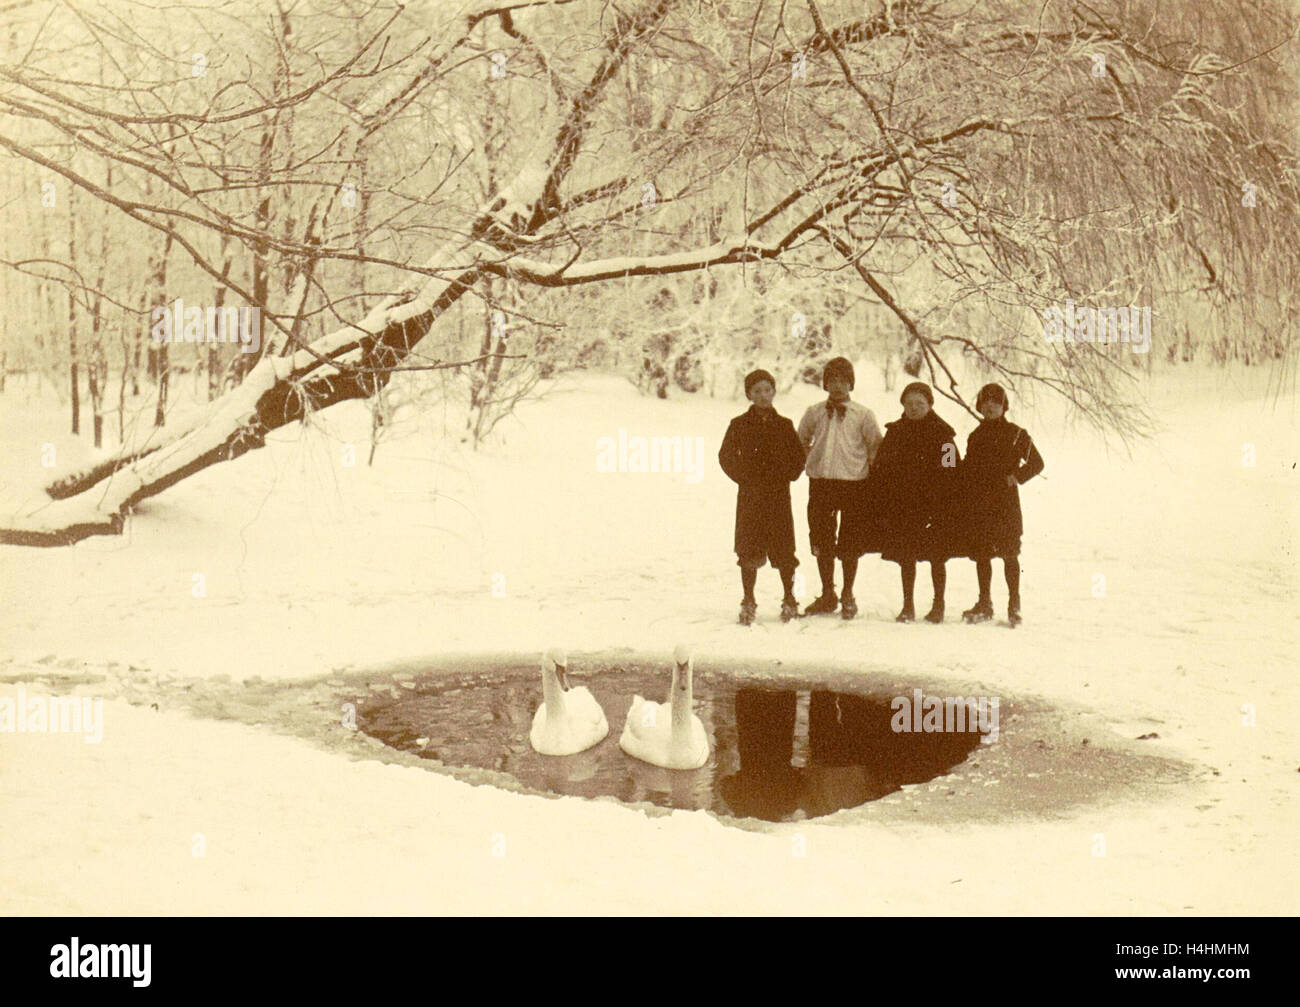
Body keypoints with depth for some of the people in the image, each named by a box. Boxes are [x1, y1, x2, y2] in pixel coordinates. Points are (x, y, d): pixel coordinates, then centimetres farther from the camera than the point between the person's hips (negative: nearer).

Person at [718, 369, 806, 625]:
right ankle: (748, 602, 11)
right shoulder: (740, 425, 3)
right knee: (749, 550, 0)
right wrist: (743, 477, -4)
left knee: (783, 550, 0)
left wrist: (786, 477, -2)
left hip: (779, 496, 0)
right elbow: (726, 457, 5)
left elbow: (798, 457, 10)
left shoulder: (784, 426, 5)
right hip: (750, 497, 0)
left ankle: (789, 600, 13)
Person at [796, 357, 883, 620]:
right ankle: (827, 596, 20)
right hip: (820, 483, 2)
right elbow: (801, 441, 22)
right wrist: (814, 462, 11)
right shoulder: (814, 413, 7)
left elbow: (876, 447, 3)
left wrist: (870, 473, -1)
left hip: (853, 482, -2)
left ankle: (848, 597, 15)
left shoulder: (862, 415, 0)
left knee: (850, 544, 2)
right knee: (821, 541, 7)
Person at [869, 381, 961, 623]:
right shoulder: (895, 433, 7)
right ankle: (907, 606, 15)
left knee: (936, 557, 2)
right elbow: (879, 469, 7)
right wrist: (881, 506, 1)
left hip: (935, 508, -3)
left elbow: (953, 471, -2)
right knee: (906, 557, 7)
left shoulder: (942, 434, -1)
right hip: (901, 507, 3)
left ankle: (938, 605, 14)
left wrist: (948, 505, -10)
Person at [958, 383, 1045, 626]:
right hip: (978, 505, 4)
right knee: (981, 553, 6)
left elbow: (1037, 463, 5)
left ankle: (1014, 606, -1)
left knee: (1009, 553, -6)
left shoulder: (1016, 434, 2)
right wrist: (965, 505, 8)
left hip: (1005, 501, -4)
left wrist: (1016, 477, -9)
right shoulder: (975, 436, 15)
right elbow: (967, 472, 16)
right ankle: (984, 604, 15)